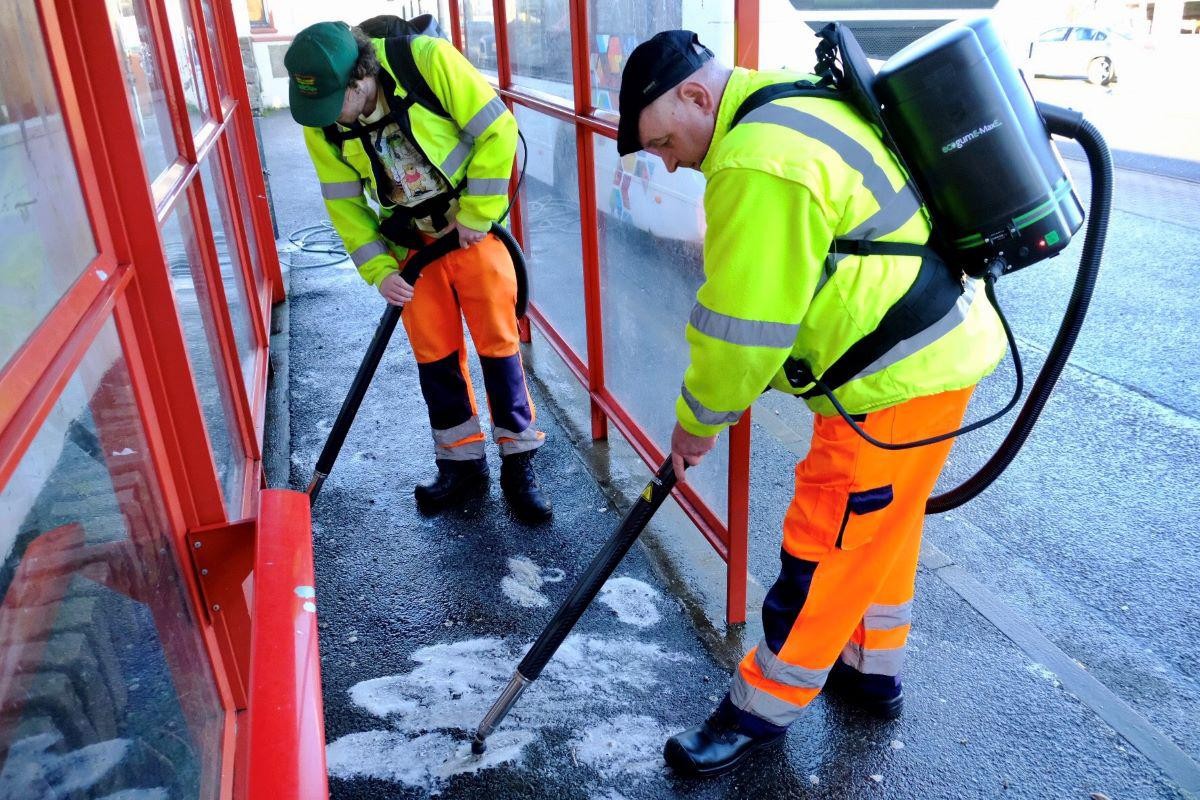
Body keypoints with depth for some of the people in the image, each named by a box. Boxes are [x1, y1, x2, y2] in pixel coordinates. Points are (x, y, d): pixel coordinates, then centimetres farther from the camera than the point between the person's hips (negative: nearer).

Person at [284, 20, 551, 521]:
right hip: (411, 244, 4)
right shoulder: (321, 124, -10)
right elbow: (344, 202, -1)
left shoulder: (429, 60, -23)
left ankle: (519, 464, 13)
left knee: (498, 343, 1)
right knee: (434, 354, 6)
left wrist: (475, 216, -16)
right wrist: (379, 269, -10)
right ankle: (462, 463, 22)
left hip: (473, 228, -3)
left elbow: (496, 132, -19)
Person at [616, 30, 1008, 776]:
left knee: (825, 547, 3)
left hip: (900, 377, -10)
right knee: (883, 527, 23)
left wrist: (697, 421, -3)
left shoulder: (759, 163, -24)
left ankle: (763, 709, 22)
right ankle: (872, 669, 42)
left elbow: (741, 327, -20)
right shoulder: (795, 106, 9)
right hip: (933, 346, 10)